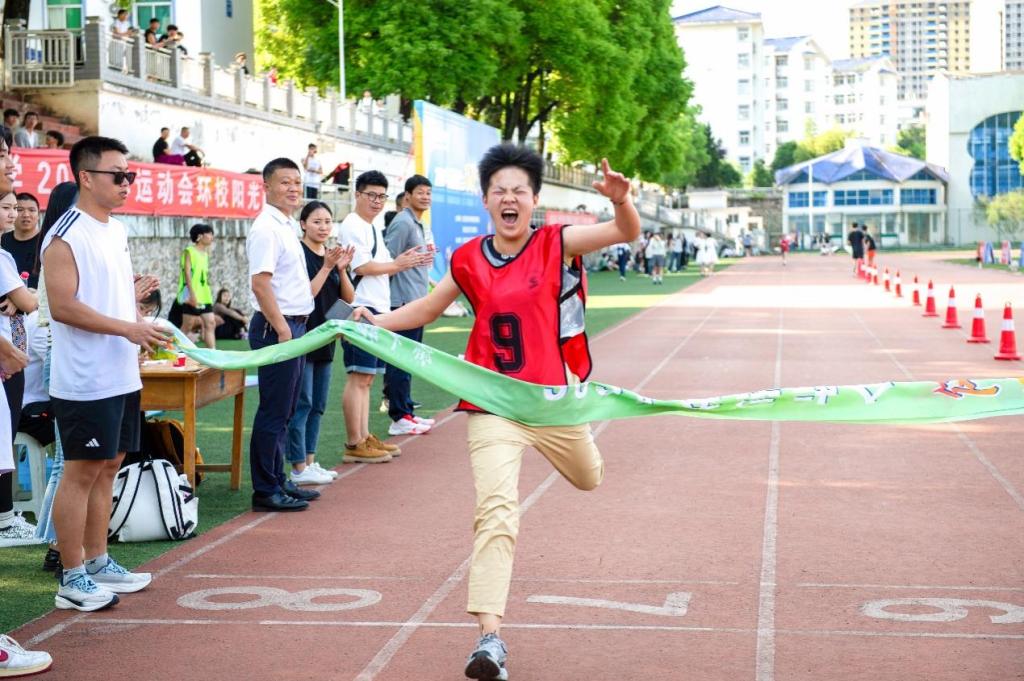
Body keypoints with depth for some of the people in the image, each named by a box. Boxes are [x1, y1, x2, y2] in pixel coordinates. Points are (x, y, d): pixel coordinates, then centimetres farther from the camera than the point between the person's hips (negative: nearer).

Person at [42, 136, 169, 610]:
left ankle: (98, 562, 25)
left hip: (122, 377, 9)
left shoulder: (116, 231, 14)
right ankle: (73, 579, 4)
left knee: (109, 465, 14)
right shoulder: (66, 236, -13)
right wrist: (127, 328, -22)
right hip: (85, 381, -9)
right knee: (82, 471, -3)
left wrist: (144, 329, 7)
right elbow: (62, 306, -20)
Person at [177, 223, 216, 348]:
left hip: (205, 296, 8)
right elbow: (187, 273, -14)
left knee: (210, 323, -1)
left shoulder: (206, 253, 17)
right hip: (192, 296, -7)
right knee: (187, 326, -4)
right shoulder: (189, 252, -5)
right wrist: (192, 294, -22)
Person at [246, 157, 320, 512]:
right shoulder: (267, 228, -14)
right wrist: (282, 330, -23)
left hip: (292, 326, 10)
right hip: (276, 326, -10)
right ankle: (265, 491, 0)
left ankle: (278, 480, 23)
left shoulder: (287, 226, 16)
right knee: (273, 412, -6)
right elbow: (260, 284, -22)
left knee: (284, 412, 15)